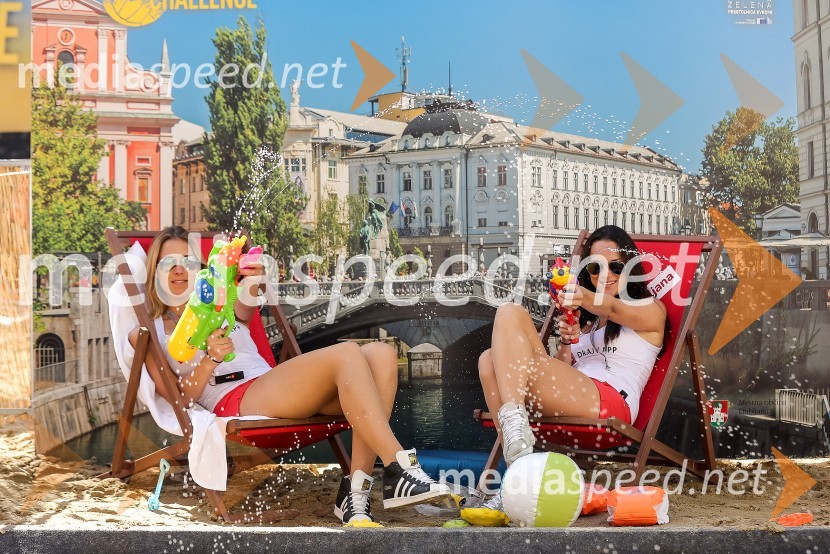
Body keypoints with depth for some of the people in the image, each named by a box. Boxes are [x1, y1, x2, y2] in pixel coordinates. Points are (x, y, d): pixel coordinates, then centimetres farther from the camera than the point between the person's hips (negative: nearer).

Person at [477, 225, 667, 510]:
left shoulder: (651, 309, 14)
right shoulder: (585, 317, 32)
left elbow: (611, 308, -12)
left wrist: (586, 298, -34)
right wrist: (566, 342, 1)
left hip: (610, 400, -7)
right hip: (572, 398, 7)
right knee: (491, 361, -18)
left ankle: (514, 422, -32)